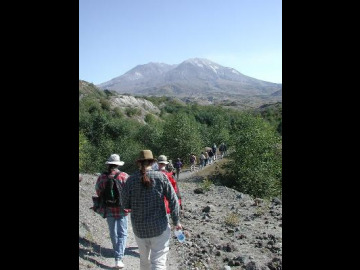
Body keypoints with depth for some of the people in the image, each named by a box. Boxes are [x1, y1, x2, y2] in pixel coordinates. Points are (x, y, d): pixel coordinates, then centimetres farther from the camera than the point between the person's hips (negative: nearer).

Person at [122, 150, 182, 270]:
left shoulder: (131, 179, -5)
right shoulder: (161, 176, -8)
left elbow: (125, 204, 1)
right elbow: (173, 200, -7)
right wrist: (176, 221, 3)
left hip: (139, 227, 2)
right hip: (159, 226, -2)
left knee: (144, 259, 21)